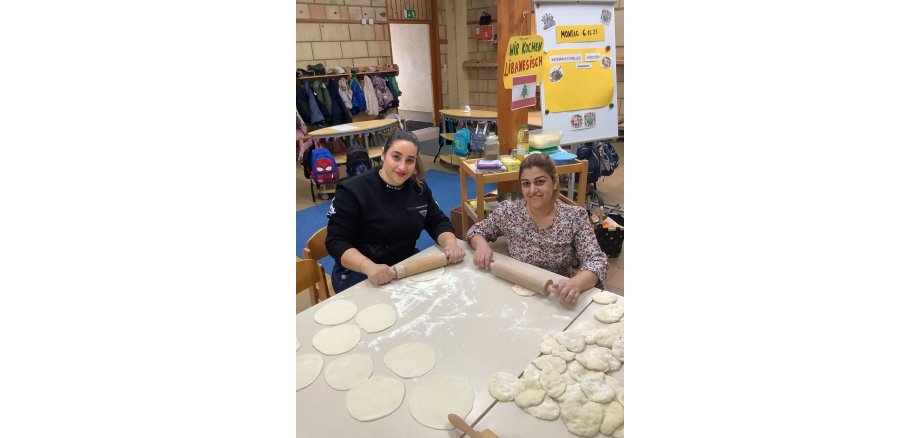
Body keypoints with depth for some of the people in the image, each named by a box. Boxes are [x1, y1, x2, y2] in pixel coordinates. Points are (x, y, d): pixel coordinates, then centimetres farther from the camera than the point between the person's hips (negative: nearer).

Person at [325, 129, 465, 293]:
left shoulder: (418, 187, 3)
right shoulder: (352, 191, -14)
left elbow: (438, 221, 6)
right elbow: (336, 241, -16)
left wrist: (450, 243, -17)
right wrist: (369, 267, -34)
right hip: (360, 274, -5)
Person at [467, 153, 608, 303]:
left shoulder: (575, 217, -9)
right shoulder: (509, 211, -5)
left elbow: (597, 262, -16)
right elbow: (476, 230, 8)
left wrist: (576, 283, -37)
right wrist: (482, 245, -16)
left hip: (558, 298, -1)